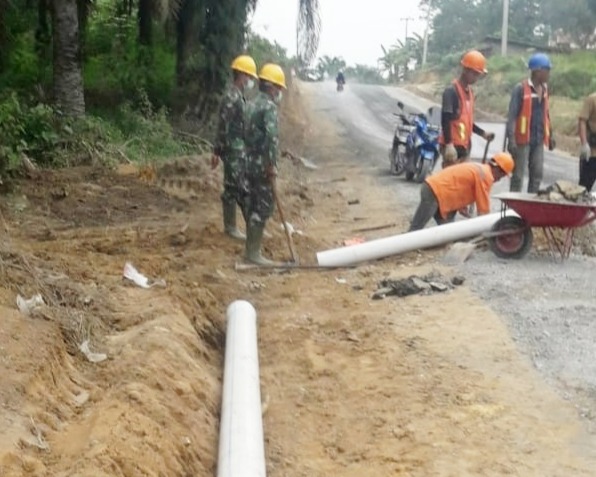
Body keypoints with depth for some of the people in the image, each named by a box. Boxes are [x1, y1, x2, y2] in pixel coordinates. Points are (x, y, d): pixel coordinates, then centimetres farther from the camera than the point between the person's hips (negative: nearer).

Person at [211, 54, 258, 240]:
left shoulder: (239, 96, 13)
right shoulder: (231, 97, -18)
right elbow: (223, 127, -19)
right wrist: (217, 151, -18)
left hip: (242, 150, 10)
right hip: (233, 151, -10)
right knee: (232, 188, -1)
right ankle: (230, 227, 7)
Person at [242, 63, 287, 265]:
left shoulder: (252, 104, 14)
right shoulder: (269, 106, -14)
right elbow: (271, 136, -26)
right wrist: (272, 165, -21)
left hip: (250, 162, 9)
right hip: (262, 165, -9)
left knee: (252, 206, 14)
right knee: (262, 208, -4)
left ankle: (250, 248, 21)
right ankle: (253, 252, -2)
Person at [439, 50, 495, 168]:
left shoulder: (469, 91, 15)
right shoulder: (451, 91, -13)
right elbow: (445, 119, -19)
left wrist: (483, 133, 14)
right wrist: (448, 144, -26)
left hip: (465, 145, 9)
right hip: (453, 146, -9)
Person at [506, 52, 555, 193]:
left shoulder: (544, 88, 10)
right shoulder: (520, 88, -11)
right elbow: (512, 115, -13)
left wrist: (550, 135, 18)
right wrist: (511, 139, -18)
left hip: (539, 140, 7)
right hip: (523, 139, -7)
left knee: (537, 174, 9)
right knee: (518, 175, -1)